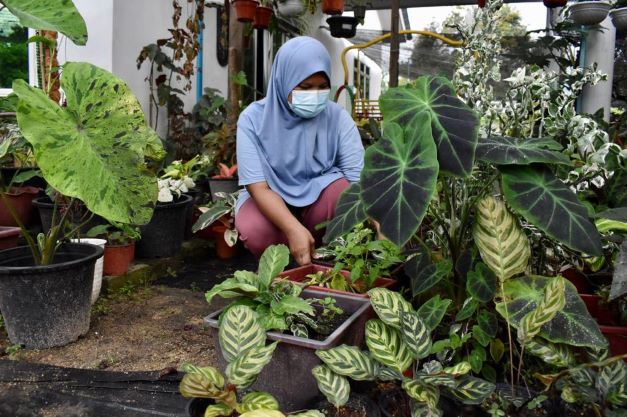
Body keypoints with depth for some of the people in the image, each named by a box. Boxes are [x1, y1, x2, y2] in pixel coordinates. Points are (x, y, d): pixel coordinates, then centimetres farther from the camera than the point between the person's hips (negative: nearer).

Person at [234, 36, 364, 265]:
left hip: (319, 200, 1)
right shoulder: (253, 119, -17)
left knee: (343, 189, -31)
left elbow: (361, 178, -22)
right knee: (254, 232, -34)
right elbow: (259, 187, -23)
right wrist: (294, 229, -40)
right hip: (270, 200, -1)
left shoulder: (338, 117, -13)